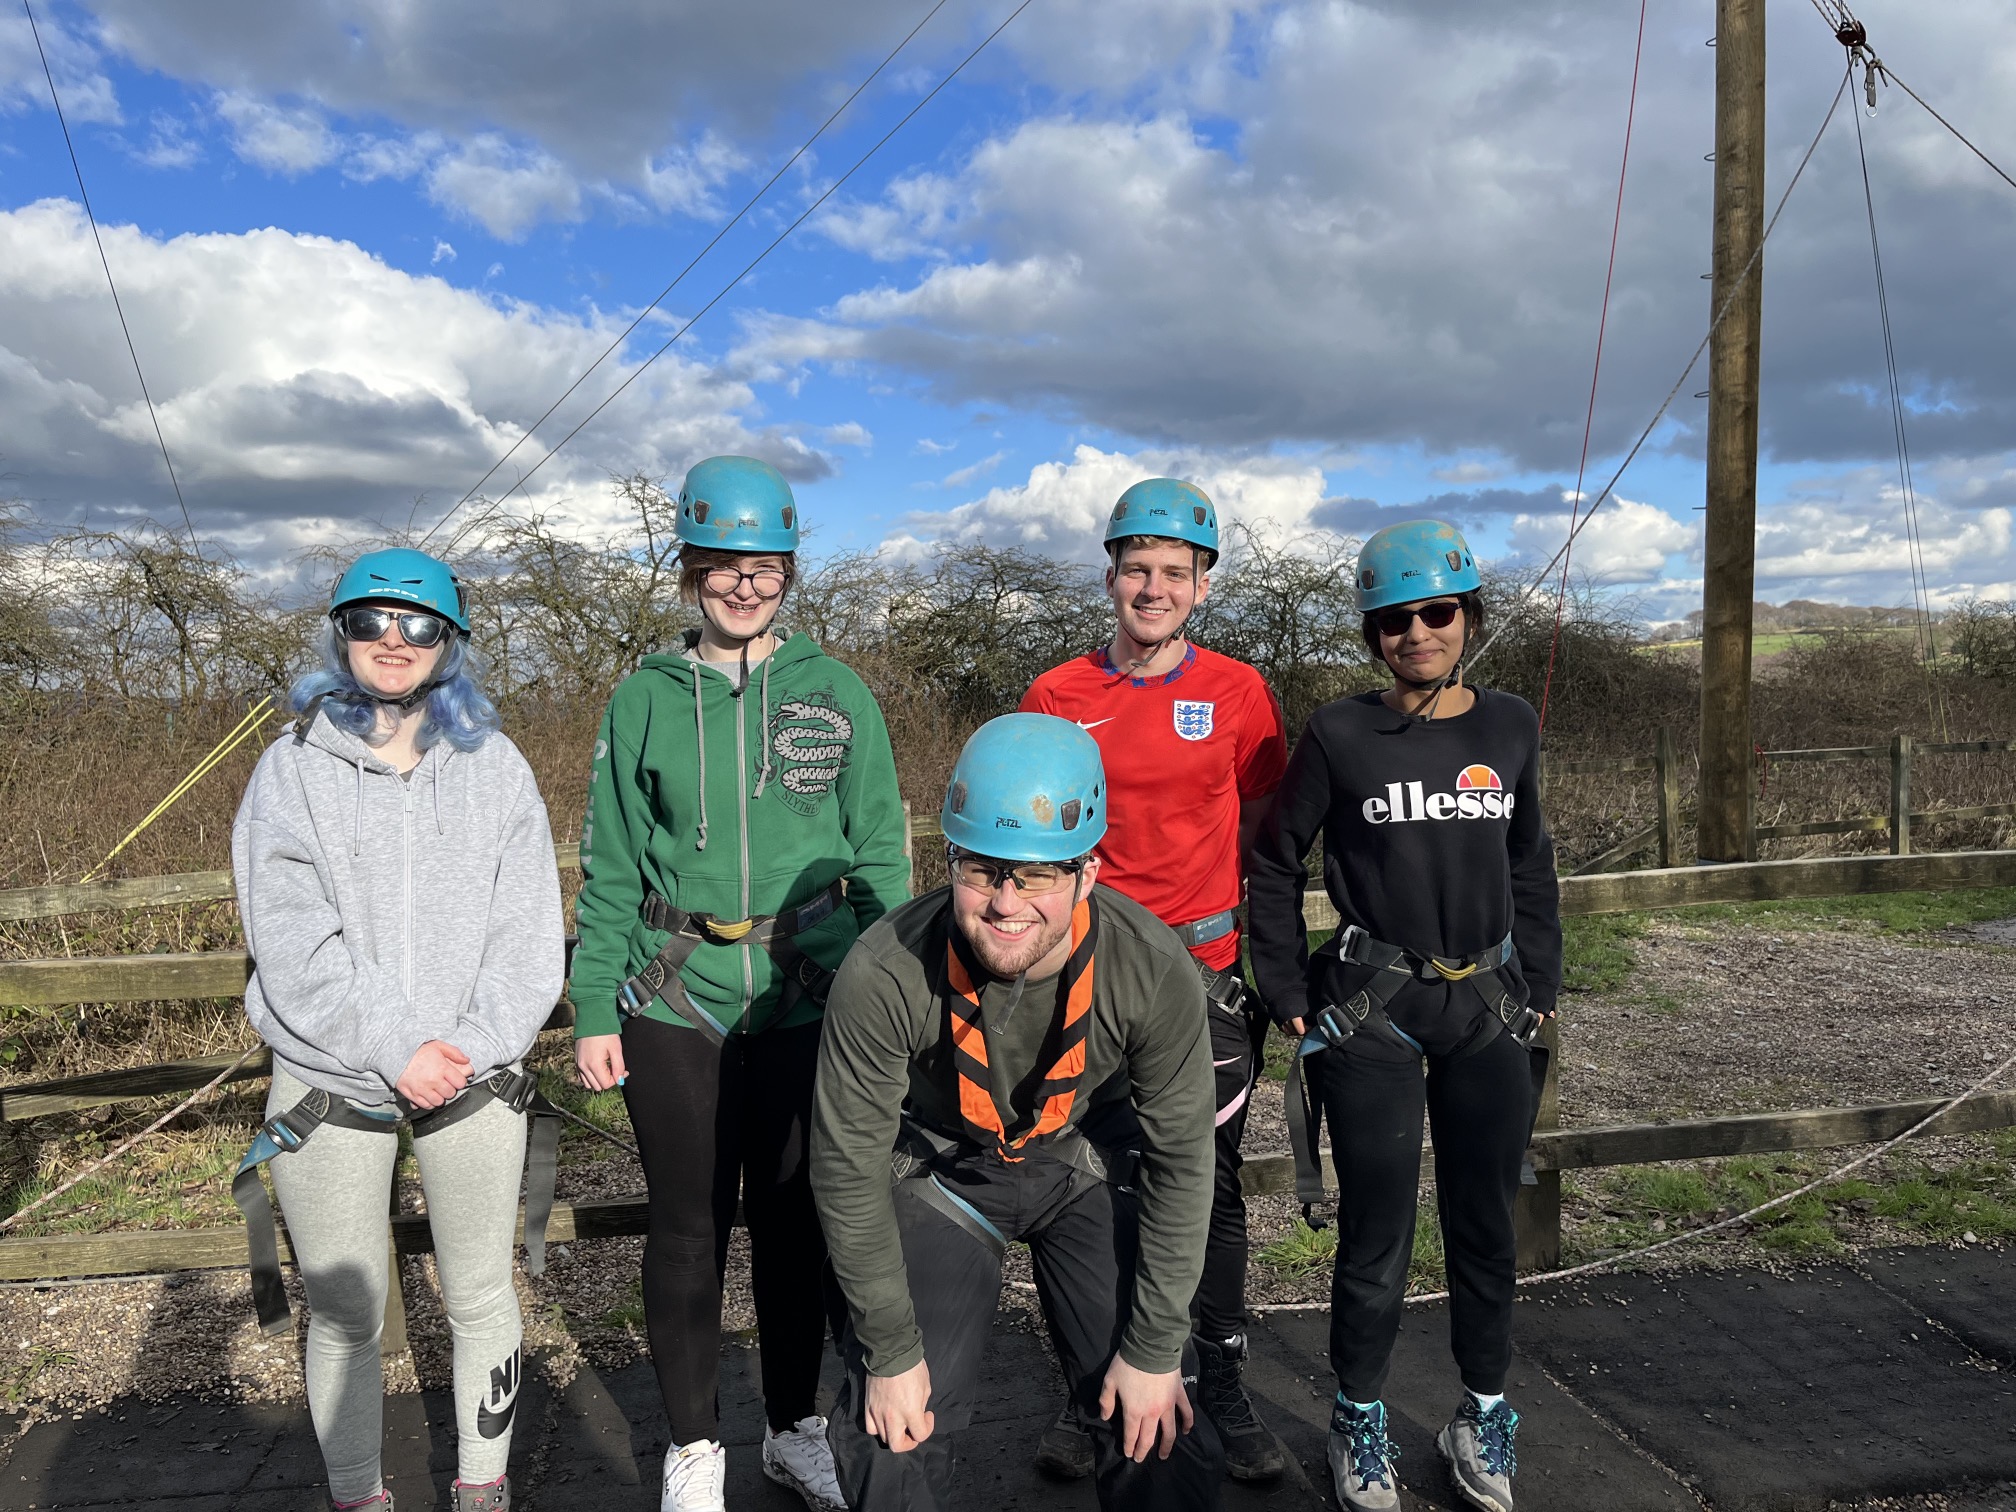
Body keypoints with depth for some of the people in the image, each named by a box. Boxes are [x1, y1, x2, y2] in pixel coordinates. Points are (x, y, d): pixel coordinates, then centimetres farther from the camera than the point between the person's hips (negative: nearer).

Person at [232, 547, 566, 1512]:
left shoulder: (495, 768, 4)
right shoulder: (290, 771, 0)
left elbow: (528, 935, 0)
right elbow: (292, 944, -8)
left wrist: (468, 1050, -12)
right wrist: (394, 1049, -16)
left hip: (474, 1082, 1)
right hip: (330, 1088, -1)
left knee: (481, 1298, 11)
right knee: (344, 1314, 9)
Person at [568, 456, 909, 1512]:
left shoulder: (837, 695, 3)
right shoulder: (643, 701, 3)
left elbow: (880, 857, 4)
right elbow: (609, 869, 4)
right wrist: (593, 1010, -1)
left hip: (811, 1000, 0)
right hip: (673, 1007, 0)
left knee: (796, 1220, 11)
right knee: (689, 1225, 9)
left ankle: (795, 1426, 33)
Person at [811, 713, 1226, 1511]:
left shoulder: (1155, 971, -29)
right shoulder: (882, 976, -32)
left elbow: (1180, 1158, -15)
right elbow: (848, 1161, -18)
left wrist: (1156, 1348, -9)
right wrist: (891, 1350, -12)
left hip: (1090, 1159, 1)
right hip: (940, 1166, 0)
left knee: (1153, 1418, -1)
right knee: (896, 1426, -3)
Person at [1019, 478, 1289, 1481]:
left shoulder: (1236, 692, 1)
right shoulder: (1057, 696, 1)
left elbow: (1266, 834, 7)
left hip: (1209, 968, 0)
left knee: (1211, 1185, 10)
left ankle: (1224, 1384, 27)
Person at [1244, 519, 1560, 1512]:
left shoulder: (1509, 727, 4)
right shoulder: (1339, 736, -6)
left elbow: (1529, 867, 15)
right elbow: (1274, 868, 2)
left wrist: (1539, 987, 11)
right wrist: (1290, 998, -2)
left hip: (1488, 1012, 4)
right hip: (1370, 1016, -3)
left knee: (1486, 1225, 13)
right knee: (1377, 1232, 3)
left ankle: (1483, 1419, 33)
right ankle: (1359, 1422, 25)